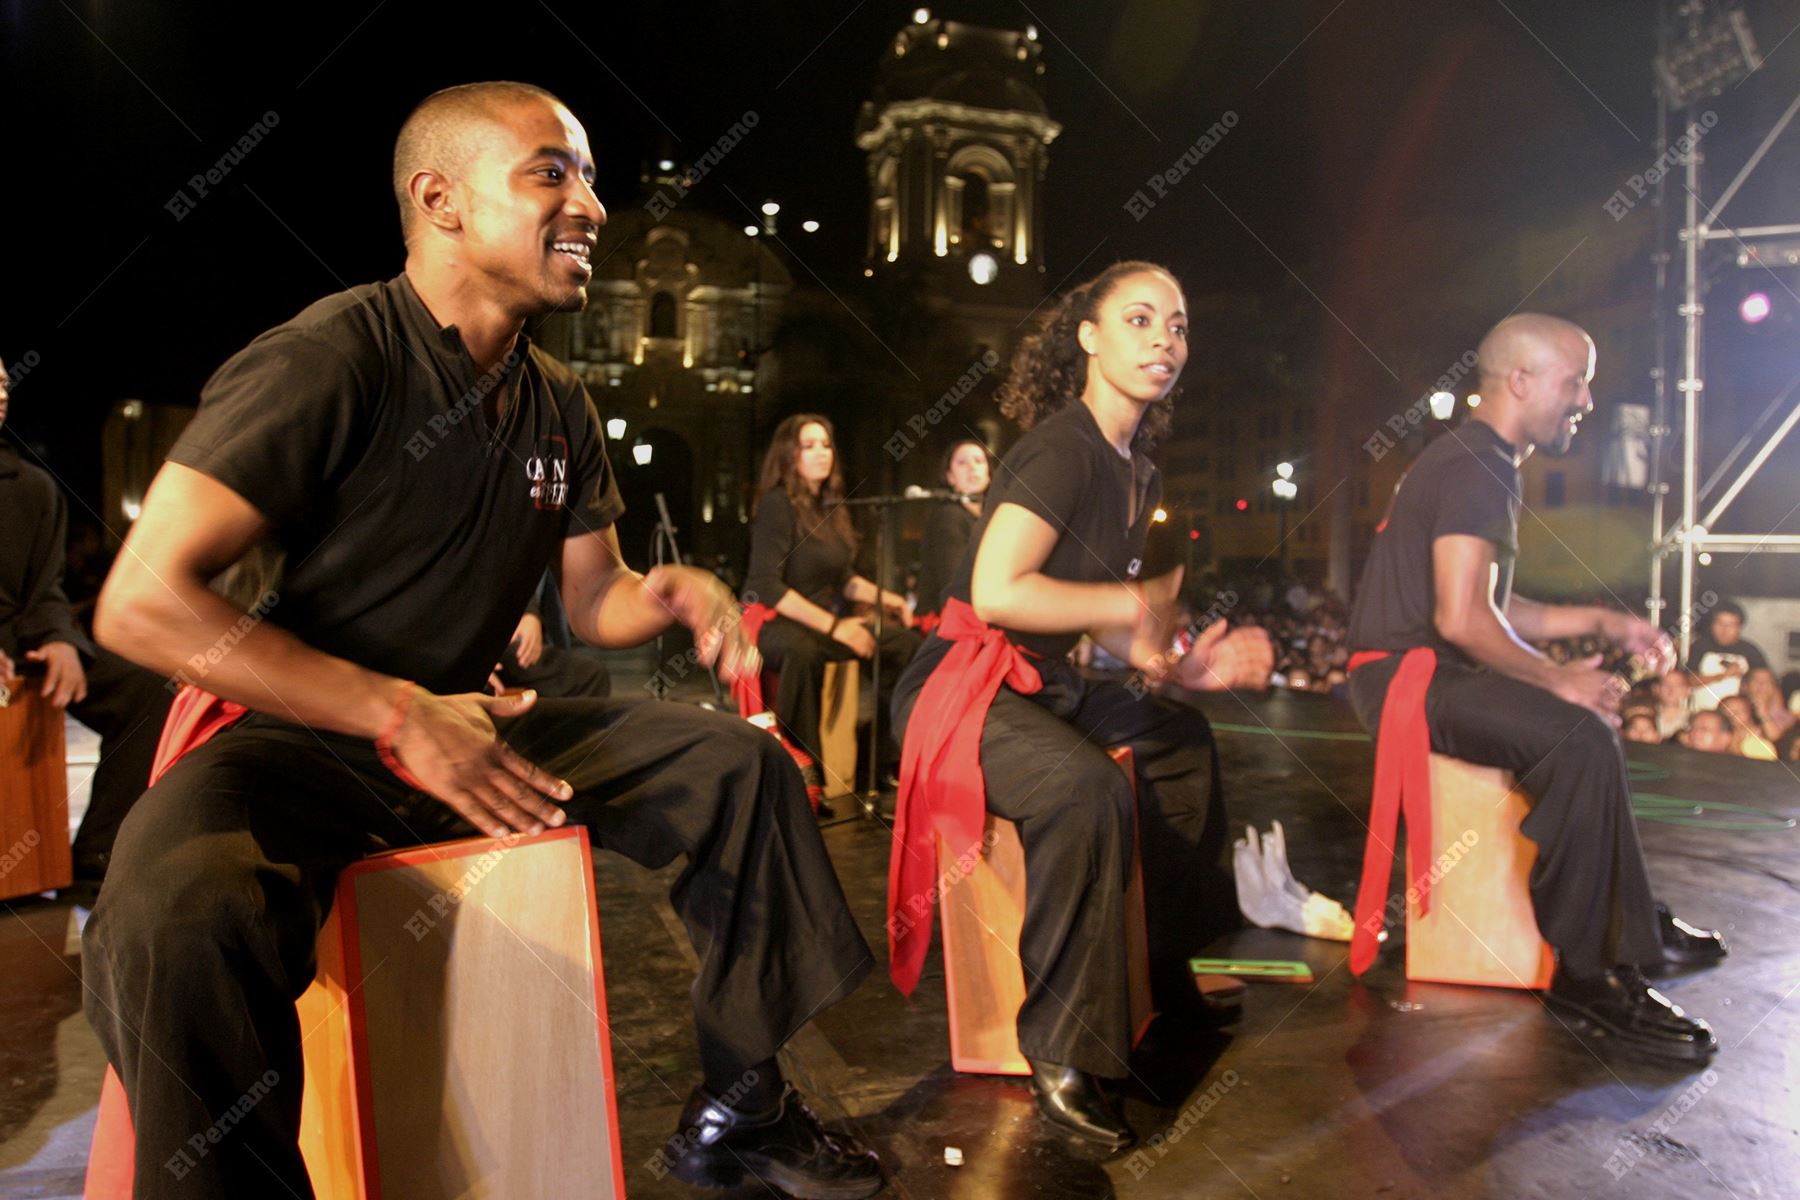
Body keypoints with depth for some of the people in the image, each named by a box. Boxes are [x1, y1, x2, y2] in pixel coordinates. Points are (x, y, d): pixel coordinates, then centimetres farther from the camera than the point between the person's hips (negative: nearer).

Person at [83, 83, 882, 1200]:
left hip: (476, 724, 7)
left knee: (745, 764, -1)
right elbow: (142, 603, -20)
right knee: (180, 921, -39)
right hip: (303, 740, -6)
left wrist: (671, 591, -11)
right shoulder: (328, 357, -16)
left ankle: (738, 1109, 9)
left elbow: (595, 601, 14)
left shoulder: (561, 406, 7)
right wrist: (400, 716, -25)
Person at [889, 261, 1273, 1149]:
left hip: (1043, 686, 10)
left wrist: (1185, 667, 3)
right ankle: (1062, 1054, -21)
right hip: (965, 685, -10)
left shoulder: (1136, 474, 14)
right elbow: (996, 591, -29)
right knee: (1087, 784, -35)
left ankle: (1167, 974, 32)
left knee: (1182, 738, 21)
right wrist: (1135, 601, -18)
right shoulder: (1062, 448, -17)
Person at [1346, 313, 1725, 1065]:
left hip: (1426, 672, 12)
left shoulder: (1478, 464, 19)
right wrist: (1557, 678, -13)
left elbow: (1493, 610, 21)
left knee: (1593, 725, 22)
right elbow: (1462, 618, -25)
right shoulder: (1474, 469, -14)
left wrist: (1601, 624, 14)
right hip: (1405, 676, -12)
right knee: (1580, 738, -26)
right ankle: (1586, 971, -17)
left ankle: (1634, 927, 26)